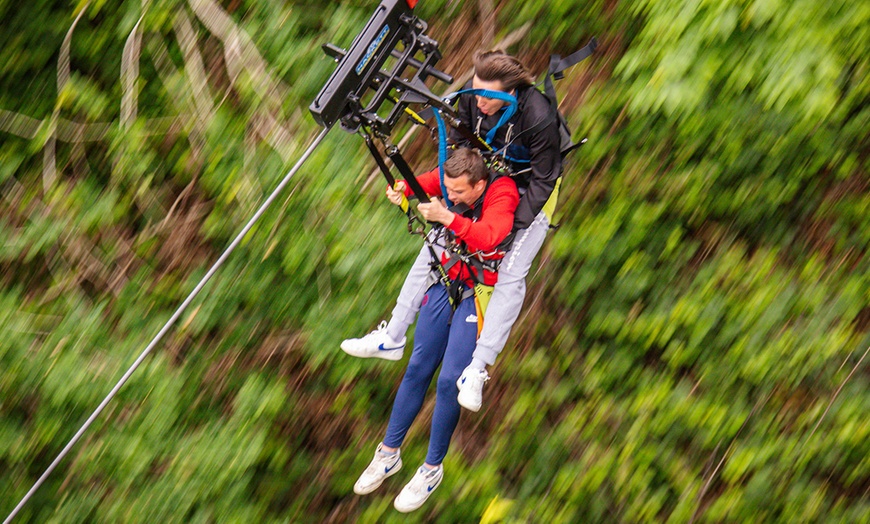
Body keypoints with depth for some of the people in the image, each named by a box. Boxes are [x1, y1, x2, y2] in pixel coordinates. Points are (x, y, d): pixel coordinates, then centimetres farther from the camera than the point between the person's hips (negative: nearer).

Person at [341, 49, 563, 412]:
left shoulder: (539, 118, -34)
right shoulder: (471, 99, -19)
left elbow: (542, 182, -24)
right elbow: (458, 147, -1)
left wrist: (510, 229, -27)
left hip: (531, 193, -6)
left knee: (511, 274, -19)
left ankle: (477, 371, -18)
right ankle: (392, 338, 11)